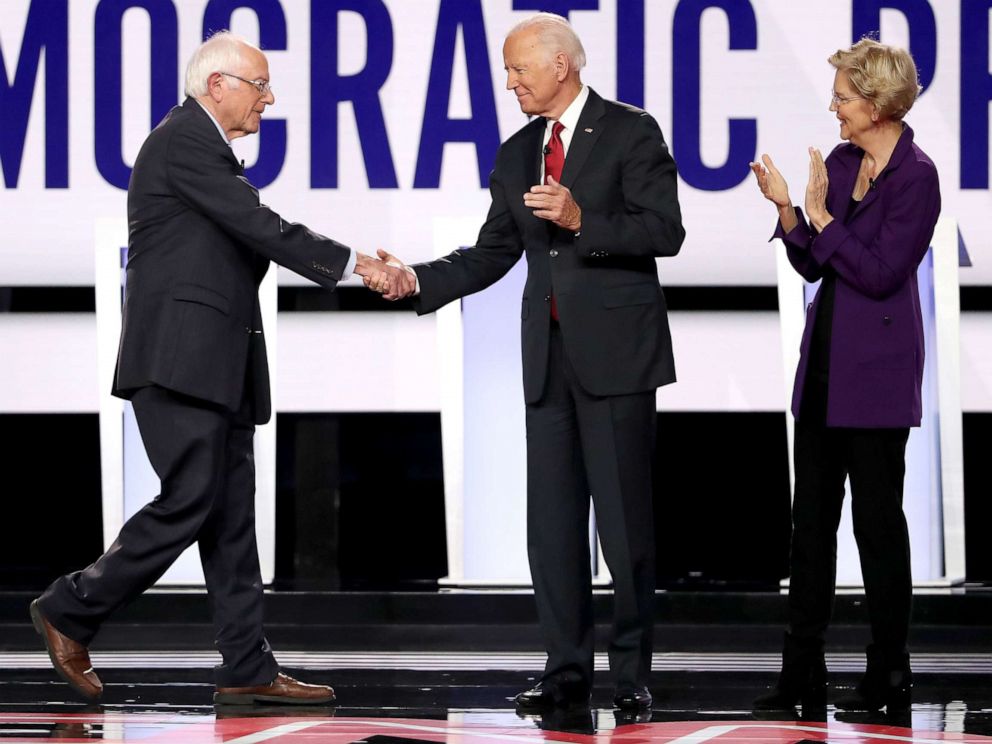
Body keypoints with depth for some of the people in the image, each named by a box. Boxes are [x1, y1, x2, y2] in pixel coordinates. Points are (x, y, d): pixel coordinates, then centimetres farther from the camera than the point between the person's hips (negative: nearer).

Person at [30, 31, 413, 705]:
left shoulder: (209, 148, 22)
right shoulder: (184, 141, -10)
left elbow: (254, 236, 19)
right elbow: (259, 228, -15)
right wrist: (351, 262, -12)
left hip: (218, 365, 10)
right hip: (180, 359, -10)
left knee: (232, 515, 5)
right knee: (190, 502, -12)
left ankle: (247, 668, 3)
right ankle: (72, 611, 0)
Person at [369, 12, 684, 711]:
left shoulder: (629, 132, -3)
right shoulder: (517, 153, 15)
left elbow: (665, 231, -9)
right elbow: (492, 255, 16)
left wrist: (582, 220, -19)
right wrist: (417, 281, 3)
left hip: (616, 351, -6)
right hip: (549, 355, 6)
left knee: (624, 518, -3)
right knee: (551, 521, 4)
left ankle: (633, 671, 6)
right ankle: (567, 671, 8)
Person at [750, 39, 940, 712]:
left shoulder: (916, 176, -13)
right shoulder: (840, 162, 9)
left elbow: (881, 272, -18)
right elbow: (813, 265, 12)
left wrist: (821, 217, -15)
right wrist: (787, 210, -3)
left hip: (876, 368, -8)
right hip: (824, 360, 8)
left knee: (877, 517, -1)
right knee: (811, 517, 7)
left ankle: (890, 675, 7)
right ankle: (804, 674, 10)